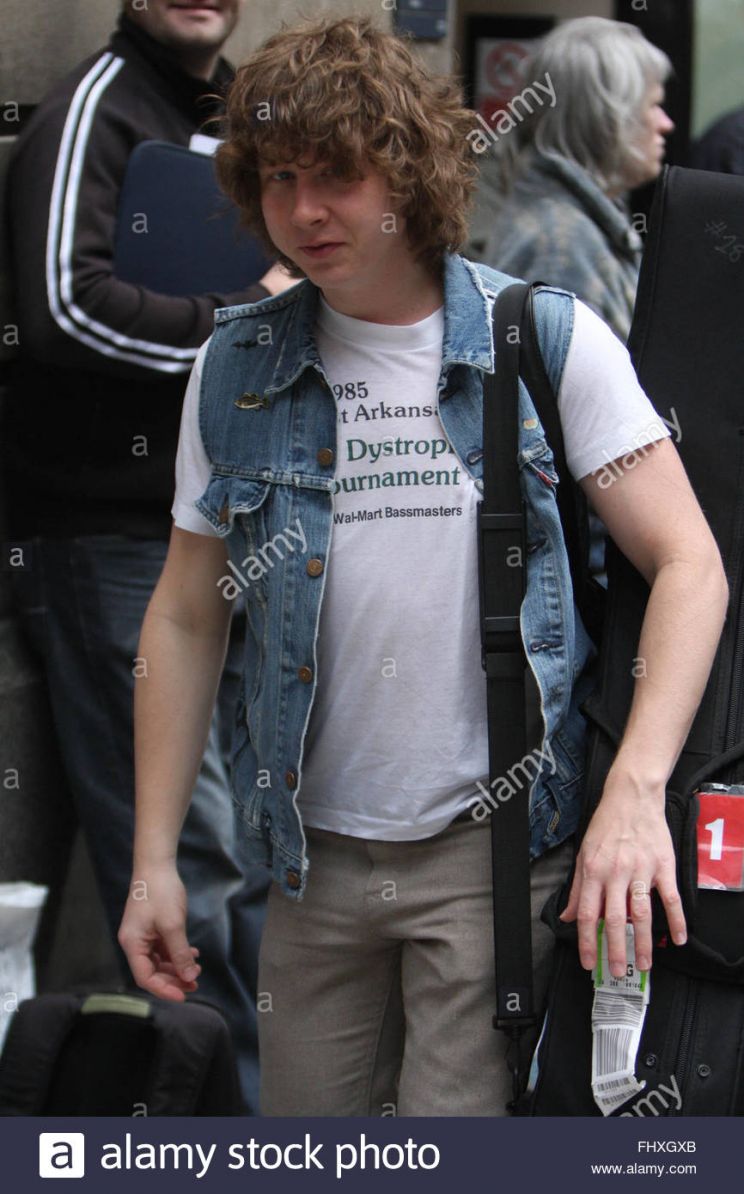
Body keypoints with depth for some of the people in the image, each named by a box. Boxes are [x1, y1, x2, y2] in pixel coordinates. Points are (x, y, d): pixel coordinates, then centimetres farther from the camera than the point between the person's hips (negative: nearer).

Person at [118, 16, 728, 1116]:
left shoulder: (549, 343, -3)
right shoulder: (237, 367, 5)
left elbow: (688, 564, -6)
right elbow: (186, 618, 10)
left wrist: (635, 792, -19)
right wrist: (152, 859, 5)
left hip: (494, 850, -3)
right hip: (314, 853, 3)